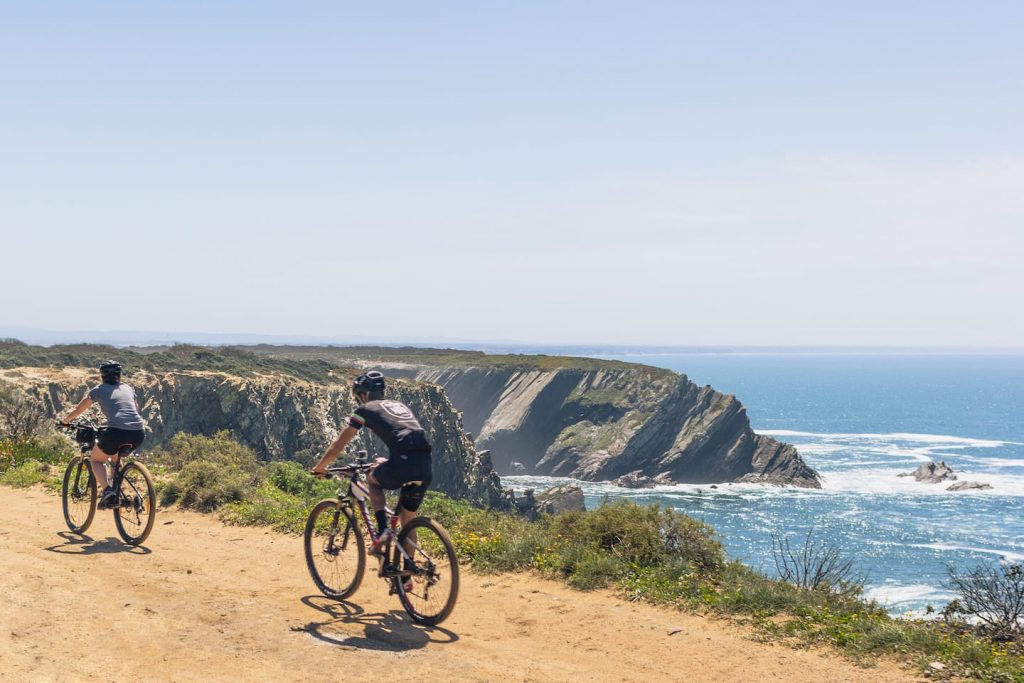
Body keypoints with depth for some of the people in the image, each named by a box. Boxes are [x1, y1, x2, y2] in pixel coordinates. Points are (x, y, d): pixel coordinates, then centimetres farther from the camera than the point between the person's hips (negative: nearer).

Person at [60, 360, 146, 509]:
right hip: (138, 434, 4)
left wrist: (65, 421, 43)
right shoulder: (128, 389, 24)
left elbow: (78, 410, 24)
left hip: (116, 432, -4)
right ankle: (118, 493, 26)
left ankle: (107, 490, -4)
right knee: (115, 456, 34)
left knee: (96, 459, 21)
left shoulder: (99, 390, 15)